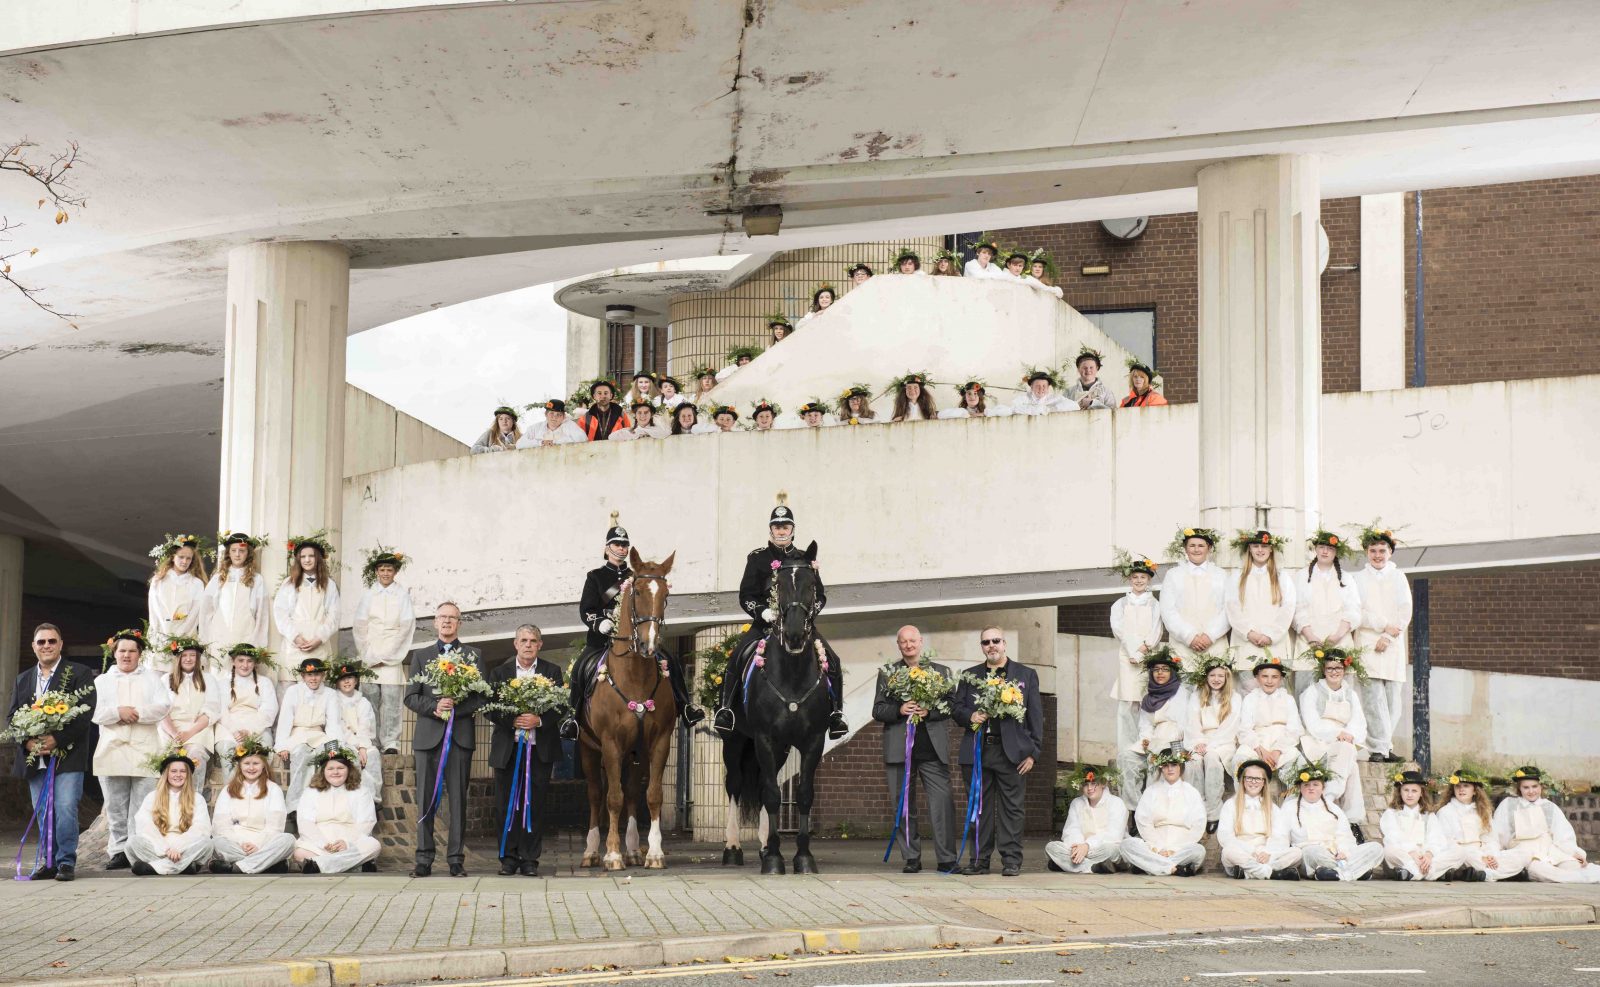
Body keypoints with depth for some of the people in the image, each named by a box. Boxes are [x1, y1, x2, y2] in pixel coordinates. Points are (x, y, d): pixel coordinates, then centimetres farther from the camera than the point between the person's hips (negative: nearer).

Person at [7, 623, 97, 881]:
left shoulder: (79, 674, 2)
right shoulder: (23, 680, 18)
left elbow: (86, 712, -8)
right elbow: (12, 716, 13)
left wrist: (57, 739, -16)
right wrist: (27, 741, -7)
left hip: (67, 755, -5)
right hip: (35, 758, 5)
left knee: (65, 809, -11)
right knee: (43, 812, 6)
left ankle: (66, 862, -4)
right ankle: (49, 862, 13)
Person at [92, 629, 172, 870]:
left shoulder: (152, 677, 14)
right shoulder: (102, 681, 17)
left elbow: (163, 706, -1)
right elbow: (94, 712, 3)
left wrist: (137, 713, -11)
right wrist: (118, 712, -12)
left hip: (144, 751, -2)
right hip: (112, 749, 2)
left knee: (142, 807, -6)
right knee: (115, 807, 1)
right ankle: (119, 851, 6)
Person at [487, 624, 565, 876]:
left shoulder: (552, 672, 6)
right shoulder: (499, 673, 7)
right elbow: (491, 709, -1)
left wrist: (539, 720, -18)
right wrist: (513, 720, -16)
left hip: (540, 749, 0)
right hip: (507, 749, 1)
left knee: (536, 805, 0)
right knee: (506, 805, 3)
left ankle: (529, 860, 7)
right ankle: (509, 858, 12)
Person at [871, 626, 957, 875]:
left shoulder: (940, 671, 11)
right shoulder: (887, 673, 12)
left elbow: (951, 706, 5)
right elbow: (878, 710, 6)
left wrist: (929, 711, -13)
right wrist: (899, 710, -12)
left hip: (933, 748, -1)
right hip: (899, 749, 1)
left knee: (942, 803, -8)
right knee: (903, 805, 4)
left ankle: (947, 859, -5)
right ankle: (911, 858, 11)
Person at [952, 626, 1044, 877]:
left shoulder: (1026, 675, 8)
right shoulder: (969, 676, 15)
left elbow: (1035, 716, 5)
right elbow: (956, 708, 15)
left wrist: (1032, 751, -3)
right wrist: (970, 716, -8)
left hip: (1011, 751, -2)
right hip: (978, 750, 2)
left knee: (1011, 807, -2)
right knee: (980, 807, 5)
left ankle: (1011, 861, 2)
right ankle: (980, 860, 9)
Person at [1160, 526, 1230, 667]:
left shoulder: (1220, 575, 14)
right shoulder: (1173, 575, 11)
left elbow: (1227, 610, 6)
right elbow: (1168, 611, 3)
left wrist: (1210, 636, -9)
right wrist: (1190, 637, -8)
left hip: (1215, 643, 1)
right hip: (1183, 646, -1)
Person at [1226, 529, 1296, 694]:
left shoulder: (1282, 578, 13)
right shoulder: (1237, 578, 12)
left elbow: (1287, 610, 4)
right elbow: (1233, 609, 3)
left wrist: (1270, 635, -8)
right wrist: (1249, 633, -10)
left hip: (1275, 644, 0)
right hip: (1246, 643, 0)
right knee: (1249, 689, -7)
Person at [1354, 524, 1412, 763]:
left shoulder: (1399, 578, 13)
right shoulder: (1358, 579, 9)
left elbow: (1405, 613, 5)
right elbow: (1357, 613, -1)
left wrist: (1388, 637, -7)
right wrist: (1384, 625, -11)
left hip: (1393, 646, 2)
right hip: (1367, 645, -2)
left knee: (1394, 698, 0)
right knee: (1374, 697, -11)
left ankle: (1386, 746, 7)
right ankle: (1378, 748, -13)